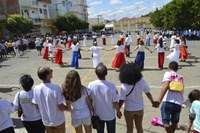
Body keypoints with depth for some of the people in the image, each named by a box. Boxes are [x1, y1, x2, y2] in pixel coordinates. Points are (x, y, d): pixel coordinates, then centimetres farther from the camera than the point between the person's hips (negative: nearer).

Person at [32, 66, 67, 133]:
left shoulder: (36, 88, -14)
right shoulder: (56, 88, -27)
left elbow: (37, 106, -3)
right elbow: (60, 107, -21)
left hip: (46, 121, 4)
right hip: (58, 121, -3)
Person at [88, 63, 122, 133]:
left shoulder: (91, 85, -20)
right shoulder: (111, 85, -25)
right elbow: (115, 102, -16)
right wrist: (118, 111, 3)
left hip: (98, 115, 1)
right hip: (110, 115, -1)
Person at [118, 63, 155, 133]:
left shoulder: (124, 86, -27)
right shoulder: (142, 82, -18)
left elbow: (121, 101, -20)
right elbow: (148, 93, -5)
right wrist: (152, 102, 14)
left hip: (129, 110, -2)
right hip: (139, 109, 3)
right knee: (139, 127, 22)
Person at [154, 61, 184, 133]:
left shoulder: (168, 74, 4)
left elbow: (166, 86, -13)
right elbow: (181, 91, 20)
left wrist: (159, 100, -19)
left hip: (168, 102, -5)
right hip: (178, 104, 6)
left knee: (166, 122, 5)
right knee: (174, 122, 25)